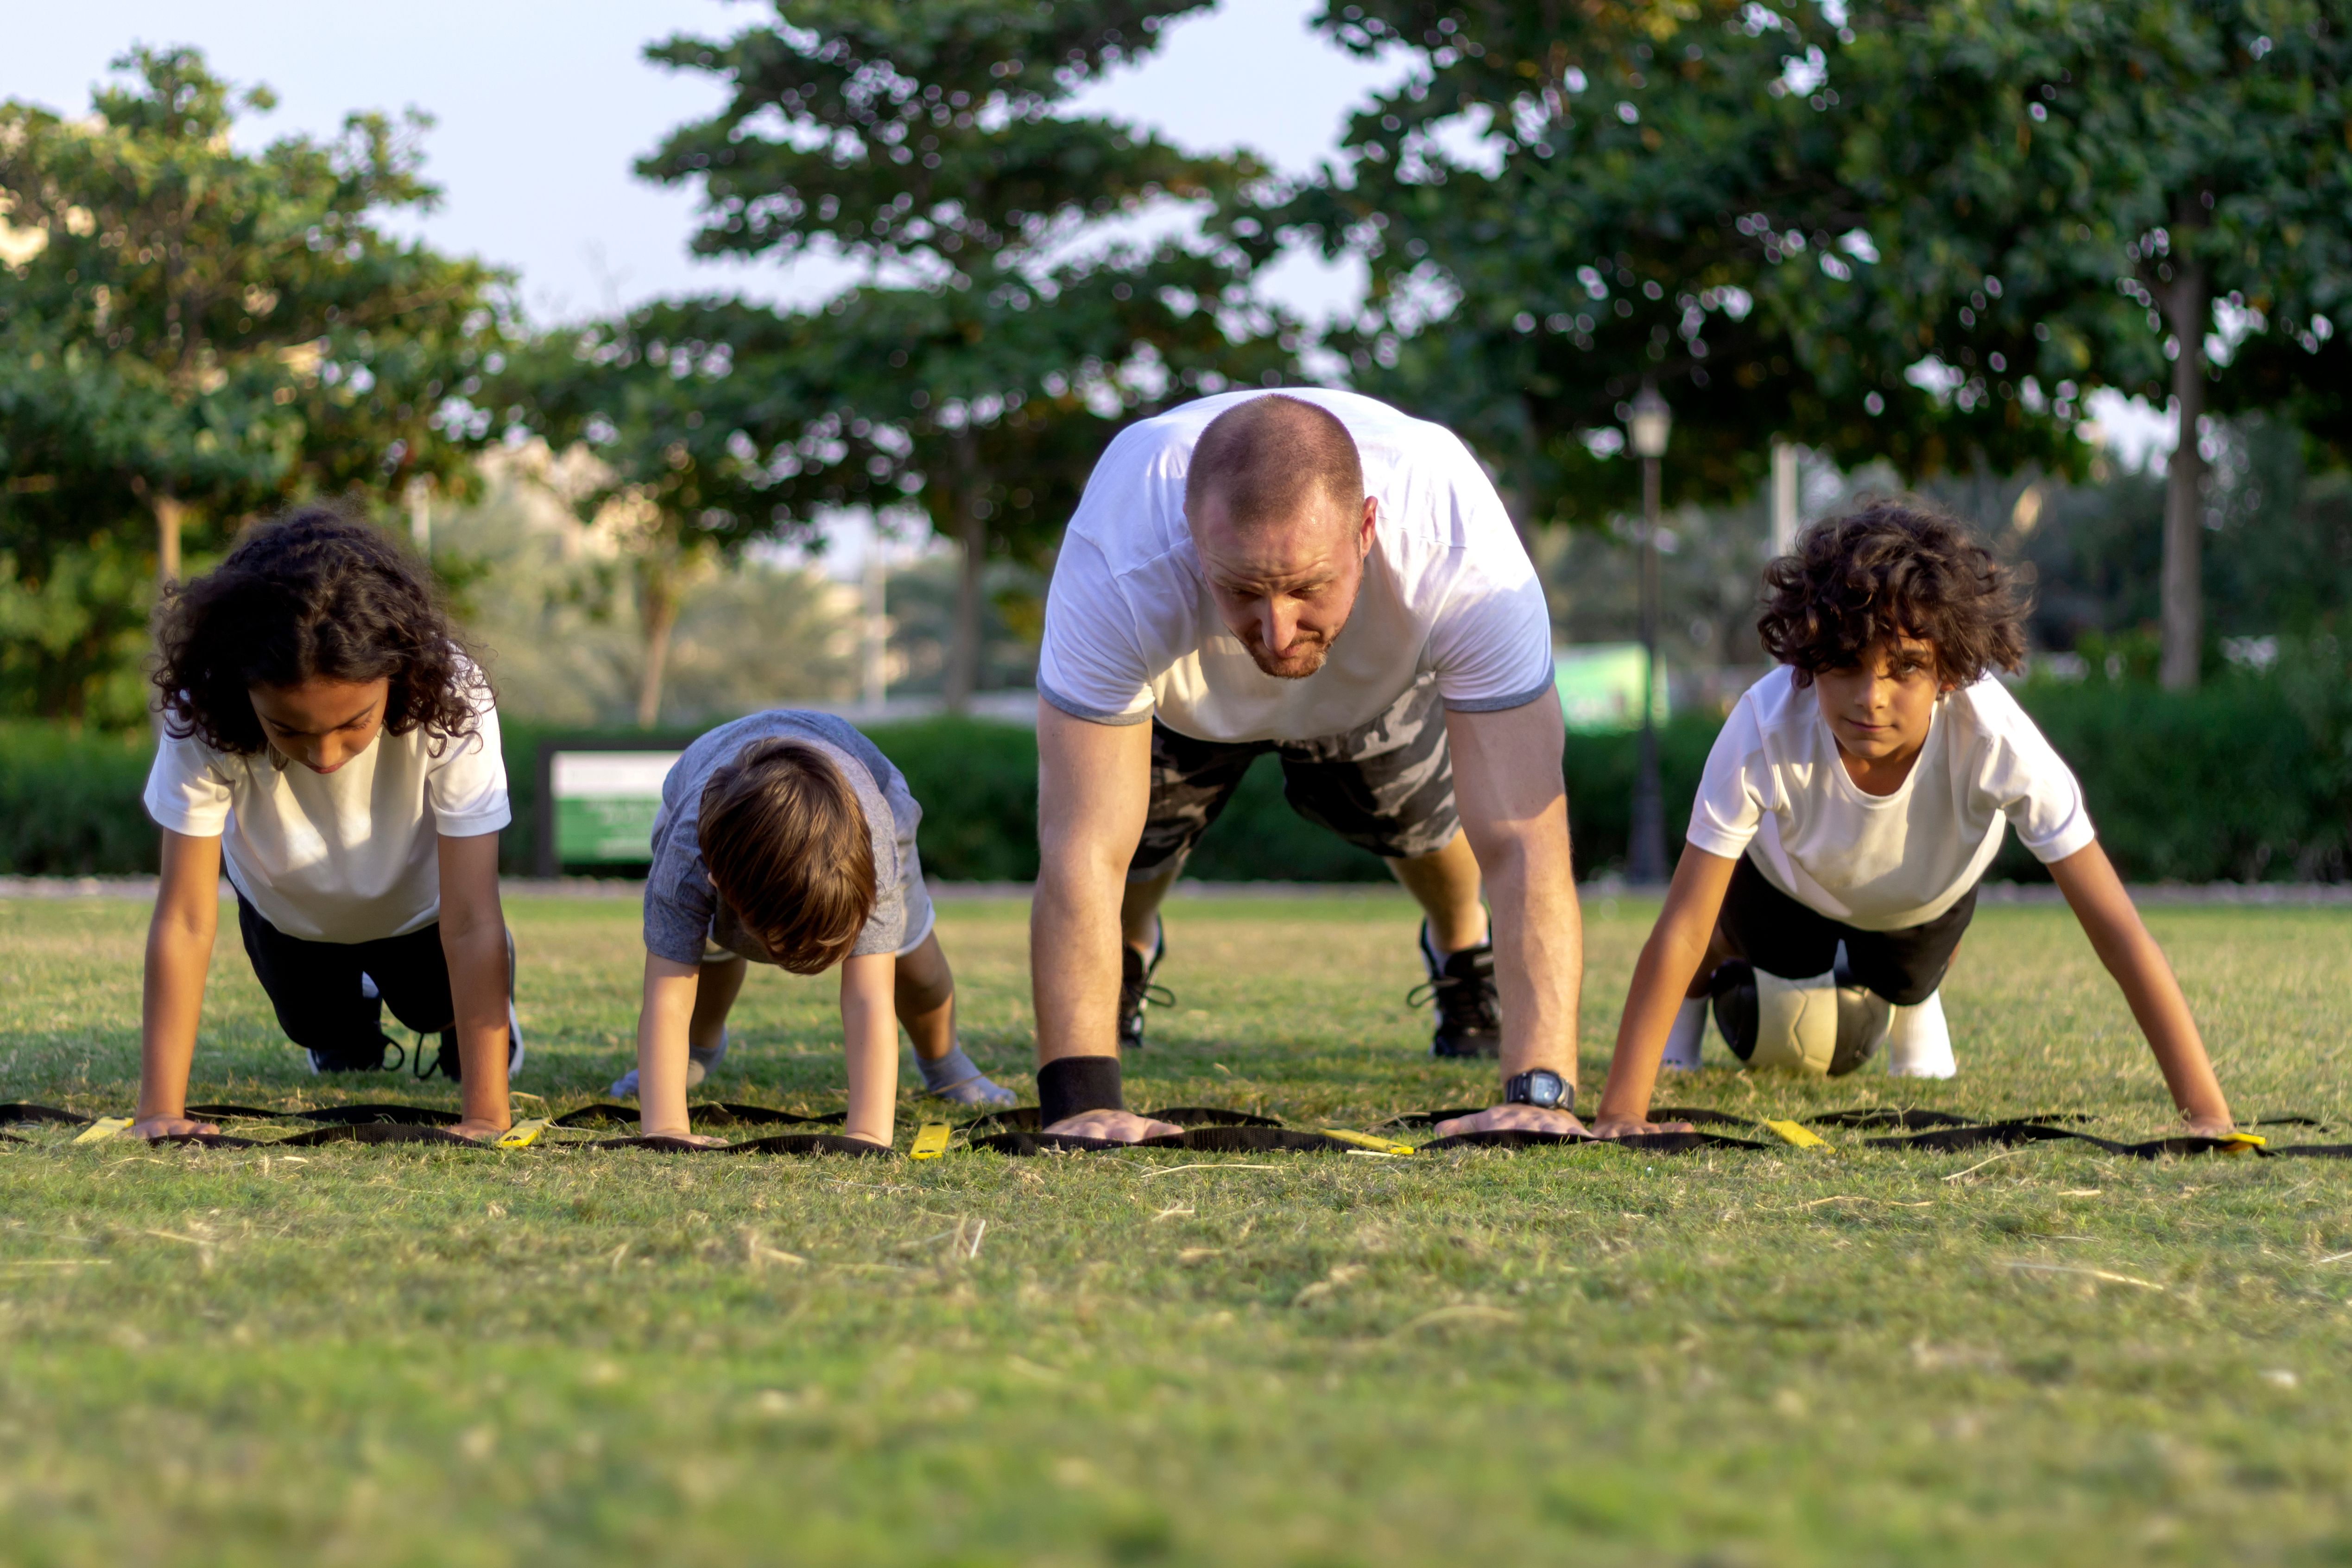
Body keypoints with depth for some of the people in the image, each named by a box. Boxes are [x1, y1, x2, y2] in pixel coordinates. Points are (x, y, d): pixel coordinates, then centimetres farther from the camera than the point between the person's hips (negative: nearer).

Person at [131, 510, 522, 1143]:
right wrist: (159, 1111, -41)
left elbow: (471, 922, -42)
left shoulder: (451, 704, -43)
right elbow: (186, 918, -37)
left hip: (417, 903, -1)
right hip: (286, 907, 1)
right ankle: (352, 1024, 46)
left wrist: (487, 1117, -44)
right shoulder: (201, 718, -41)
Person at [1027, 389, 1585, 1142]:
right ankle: (1129, 957, 41)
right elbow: (1081, 853, -48)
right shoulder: (1120, 571, -49)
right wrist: (1079, 1105, -57)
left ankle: (1465, 952, 51)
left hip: (1375, 683, 1)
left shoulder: (1464, 562, -48)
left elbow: (1524, 846, -49)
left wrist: (1539, 1095, -59)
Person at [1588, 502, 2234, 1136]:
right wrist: (1619, 1112, -48)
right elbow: (1680, 930, -41)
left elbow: (2115, 927, -43)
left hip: (1928, 893, 1)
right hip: (1789, 879, -1)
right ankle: (1696, 991, 42)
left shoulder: (1996, 740, -45)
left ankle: (1915, 1006, 52)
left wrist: (2205, 1111, -49)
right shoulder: (1765, 728, -46)